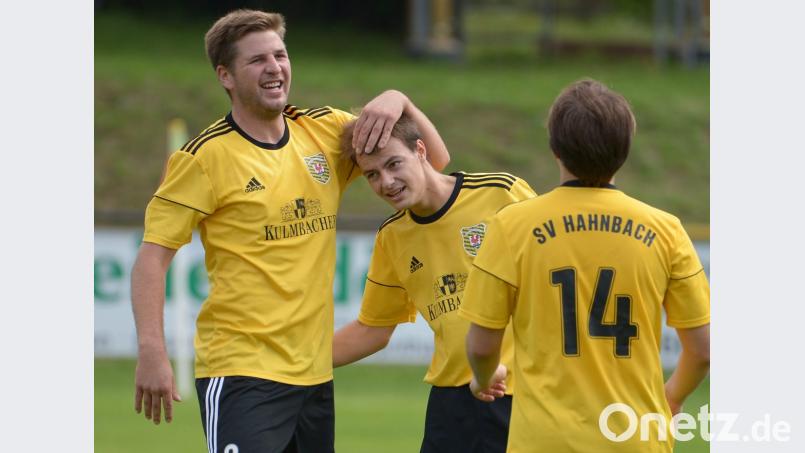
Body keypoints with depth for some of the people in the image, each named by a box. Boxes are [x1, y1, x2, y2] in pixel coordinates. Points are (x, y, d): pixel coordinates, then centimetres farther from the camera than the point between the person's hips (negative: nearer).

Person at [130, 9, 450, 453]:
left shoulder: (323, 130, 10)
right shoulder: (207, 156, -6)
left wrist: (397, 101, -6)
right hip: (241, 373, -6)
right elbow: (153, 254, -9)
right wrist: (151, 353, -20)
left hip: (315, 374, 6)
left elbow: (435, 158, 14)